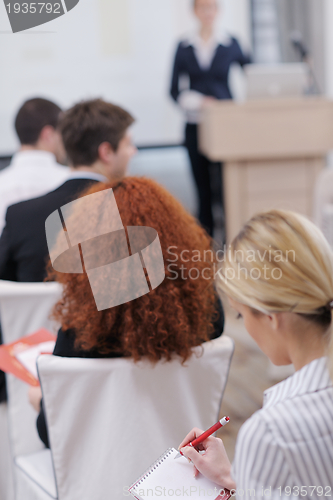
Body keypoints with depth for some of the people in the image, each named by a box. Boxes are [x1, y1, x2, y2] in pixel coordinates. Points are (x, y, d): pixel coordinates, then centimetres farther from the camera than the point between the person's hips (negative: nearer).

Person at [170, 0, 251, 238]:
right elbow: (175, 90, 4)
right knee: (202, 184, 3)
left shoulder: (231, 44, 5)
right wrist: (197, 101, -12)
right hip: (196, 125, 1)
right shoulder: (185, 47, 6)